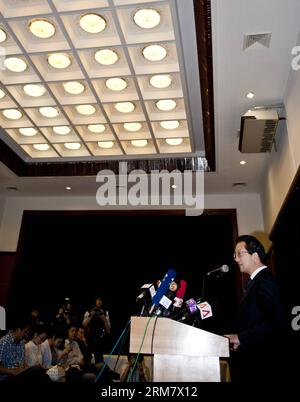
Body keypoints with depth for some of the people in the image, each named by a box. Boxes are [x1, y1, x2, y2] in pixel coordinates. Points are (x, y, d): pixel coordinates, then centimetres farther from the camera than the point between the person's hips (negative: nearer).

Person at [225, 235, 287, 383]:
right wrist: (238, 339, 2)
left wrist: (241, 338, -21)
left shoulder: (265, 281, -16)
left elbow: (276, 322, -26)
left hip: (259, 363, -9)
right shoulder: (256, 281, 13)